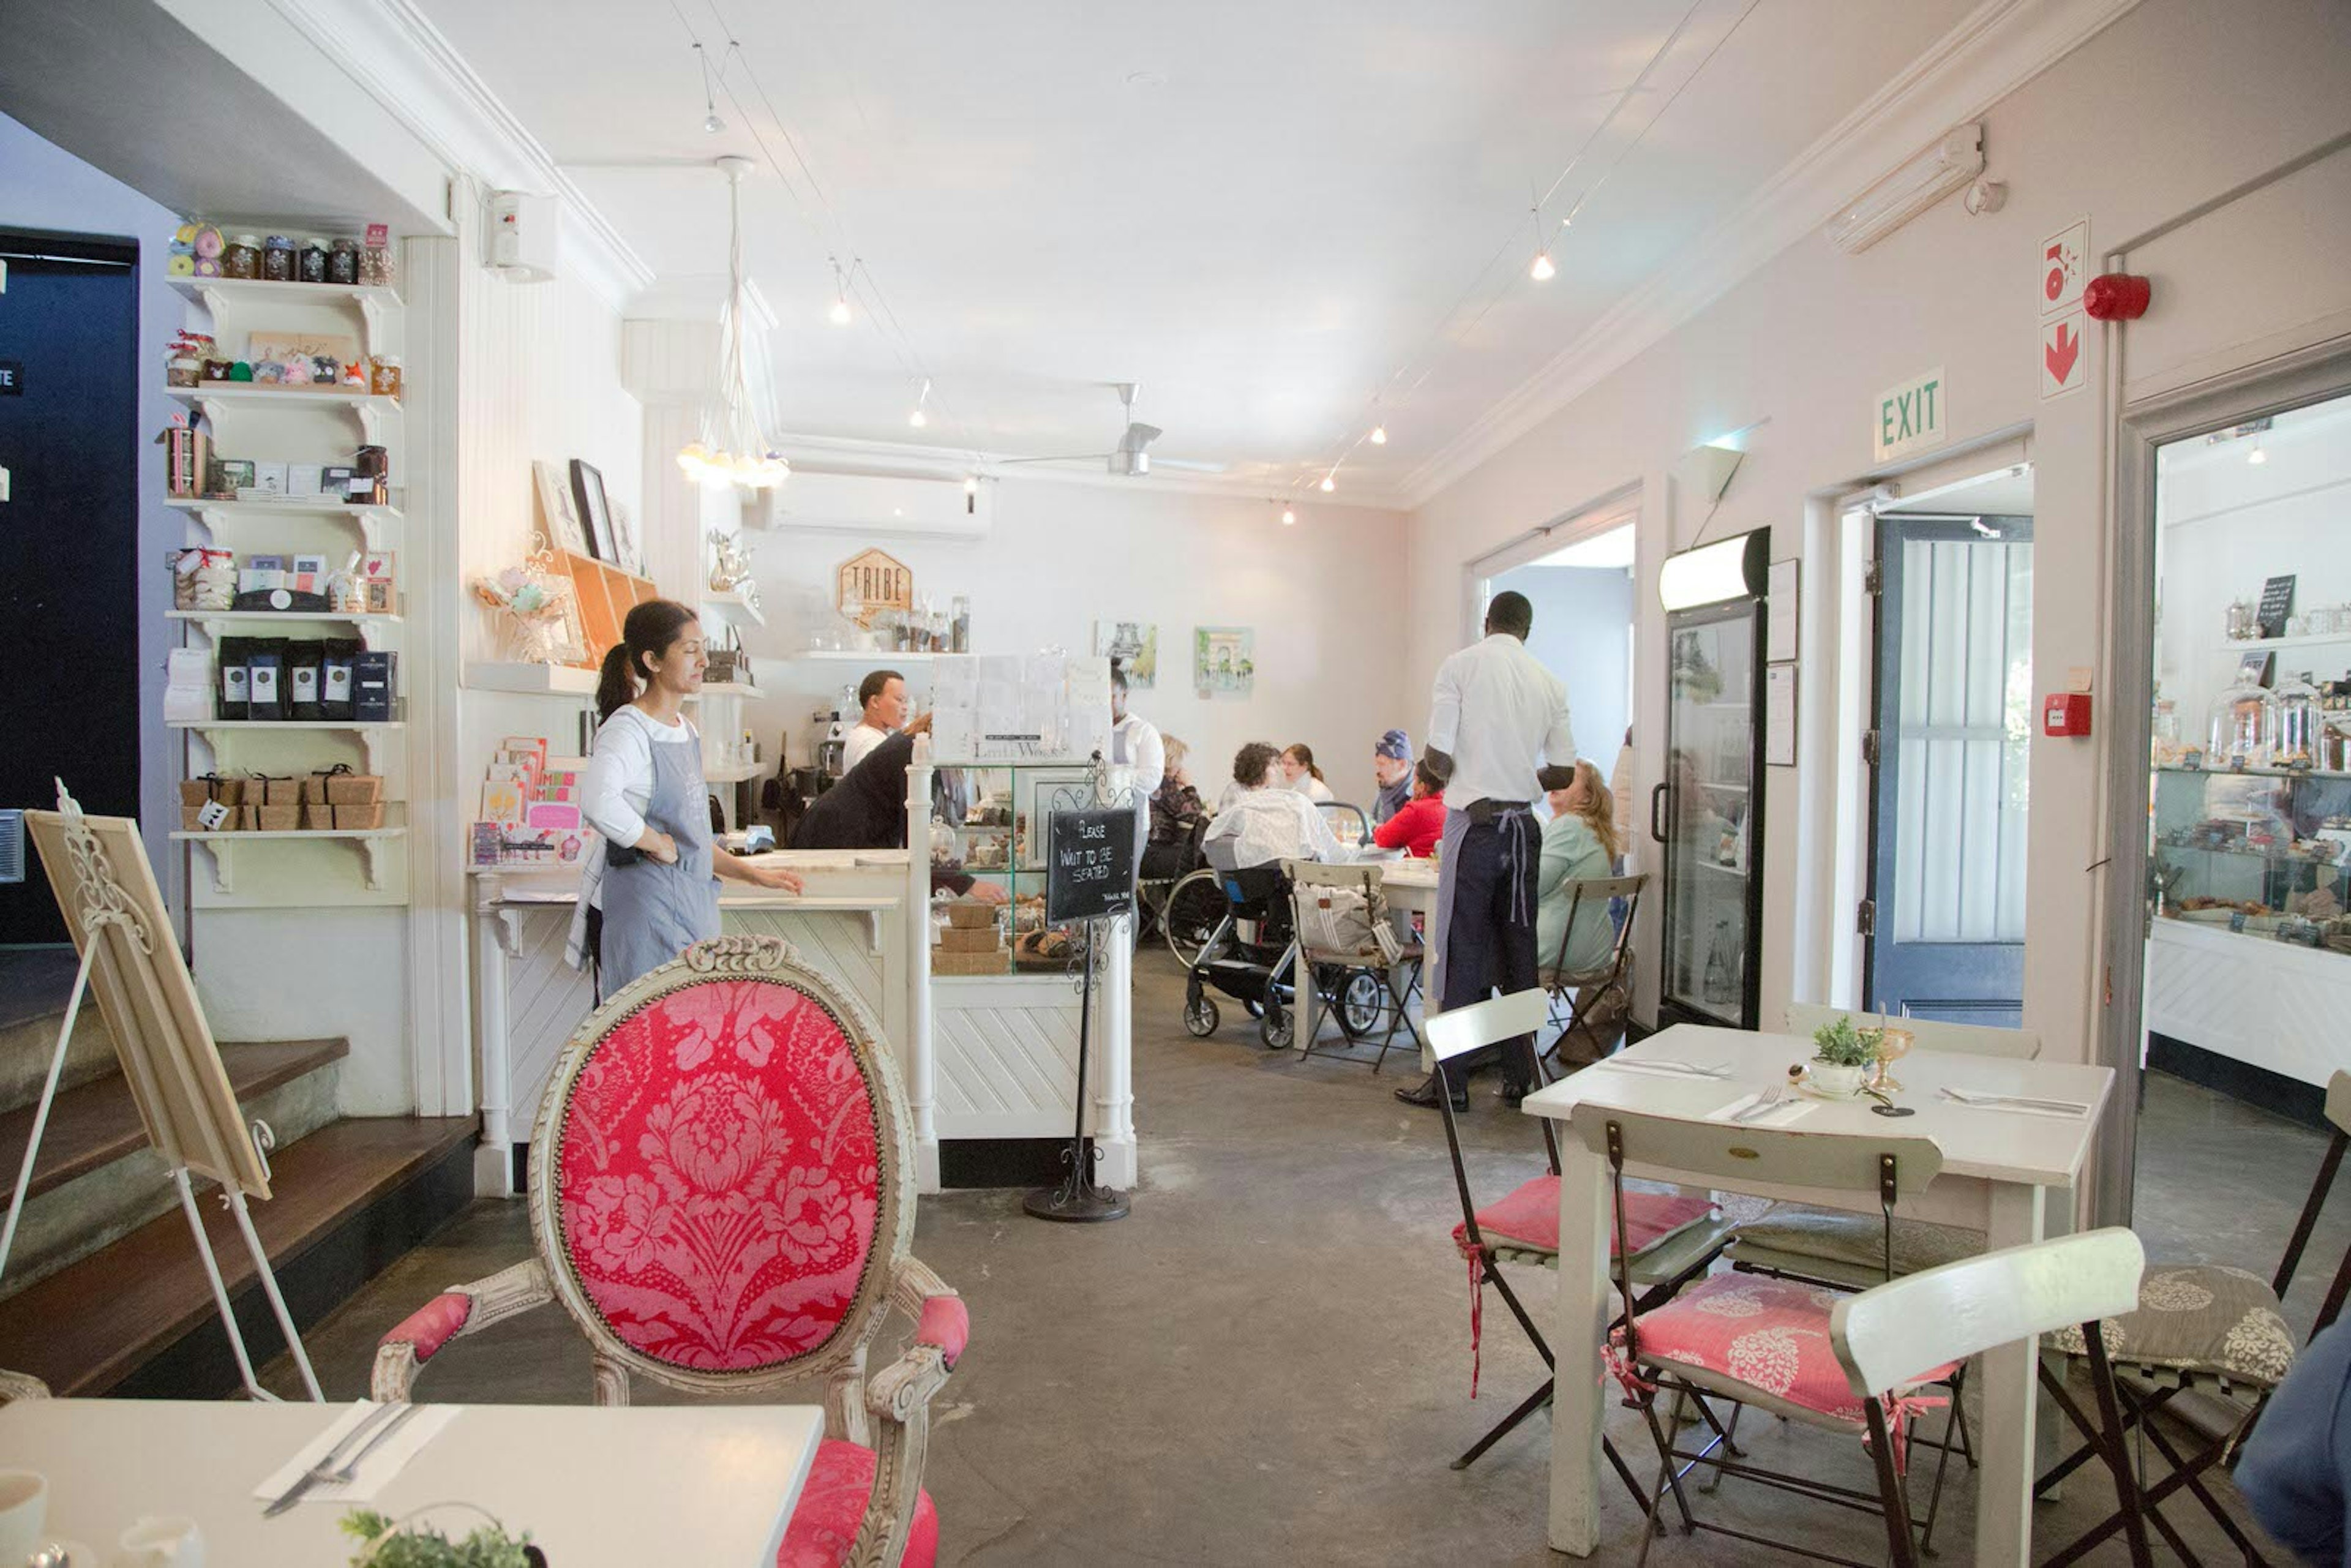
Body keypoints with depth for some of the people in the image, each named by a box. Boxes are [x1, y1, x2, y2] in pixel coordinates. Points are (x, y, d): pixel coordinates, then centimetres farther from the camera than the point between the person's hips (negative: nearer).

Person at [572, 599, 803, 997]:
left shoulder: (686, 731, 16)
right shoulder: (628, 729, -11)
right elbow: (599, 804, -33)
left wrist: (749, 873, 25)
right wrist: (659, 845, -20)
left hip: (692, 904, 9)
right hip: (646, 905, -9)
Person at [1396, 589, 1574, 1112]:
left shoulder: (1460, 666, -5)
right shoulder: (1549, 683, 7)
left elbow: (1438, 757, -11)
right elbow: (1564, 771, 8)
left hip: (1474, 822, -4)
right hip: (1522, 824, 4)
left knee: (1464, 951, 1)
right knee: (1518, 951, 11)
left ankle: (1452, 1080, 5)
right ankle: (1520, 1077, 17)